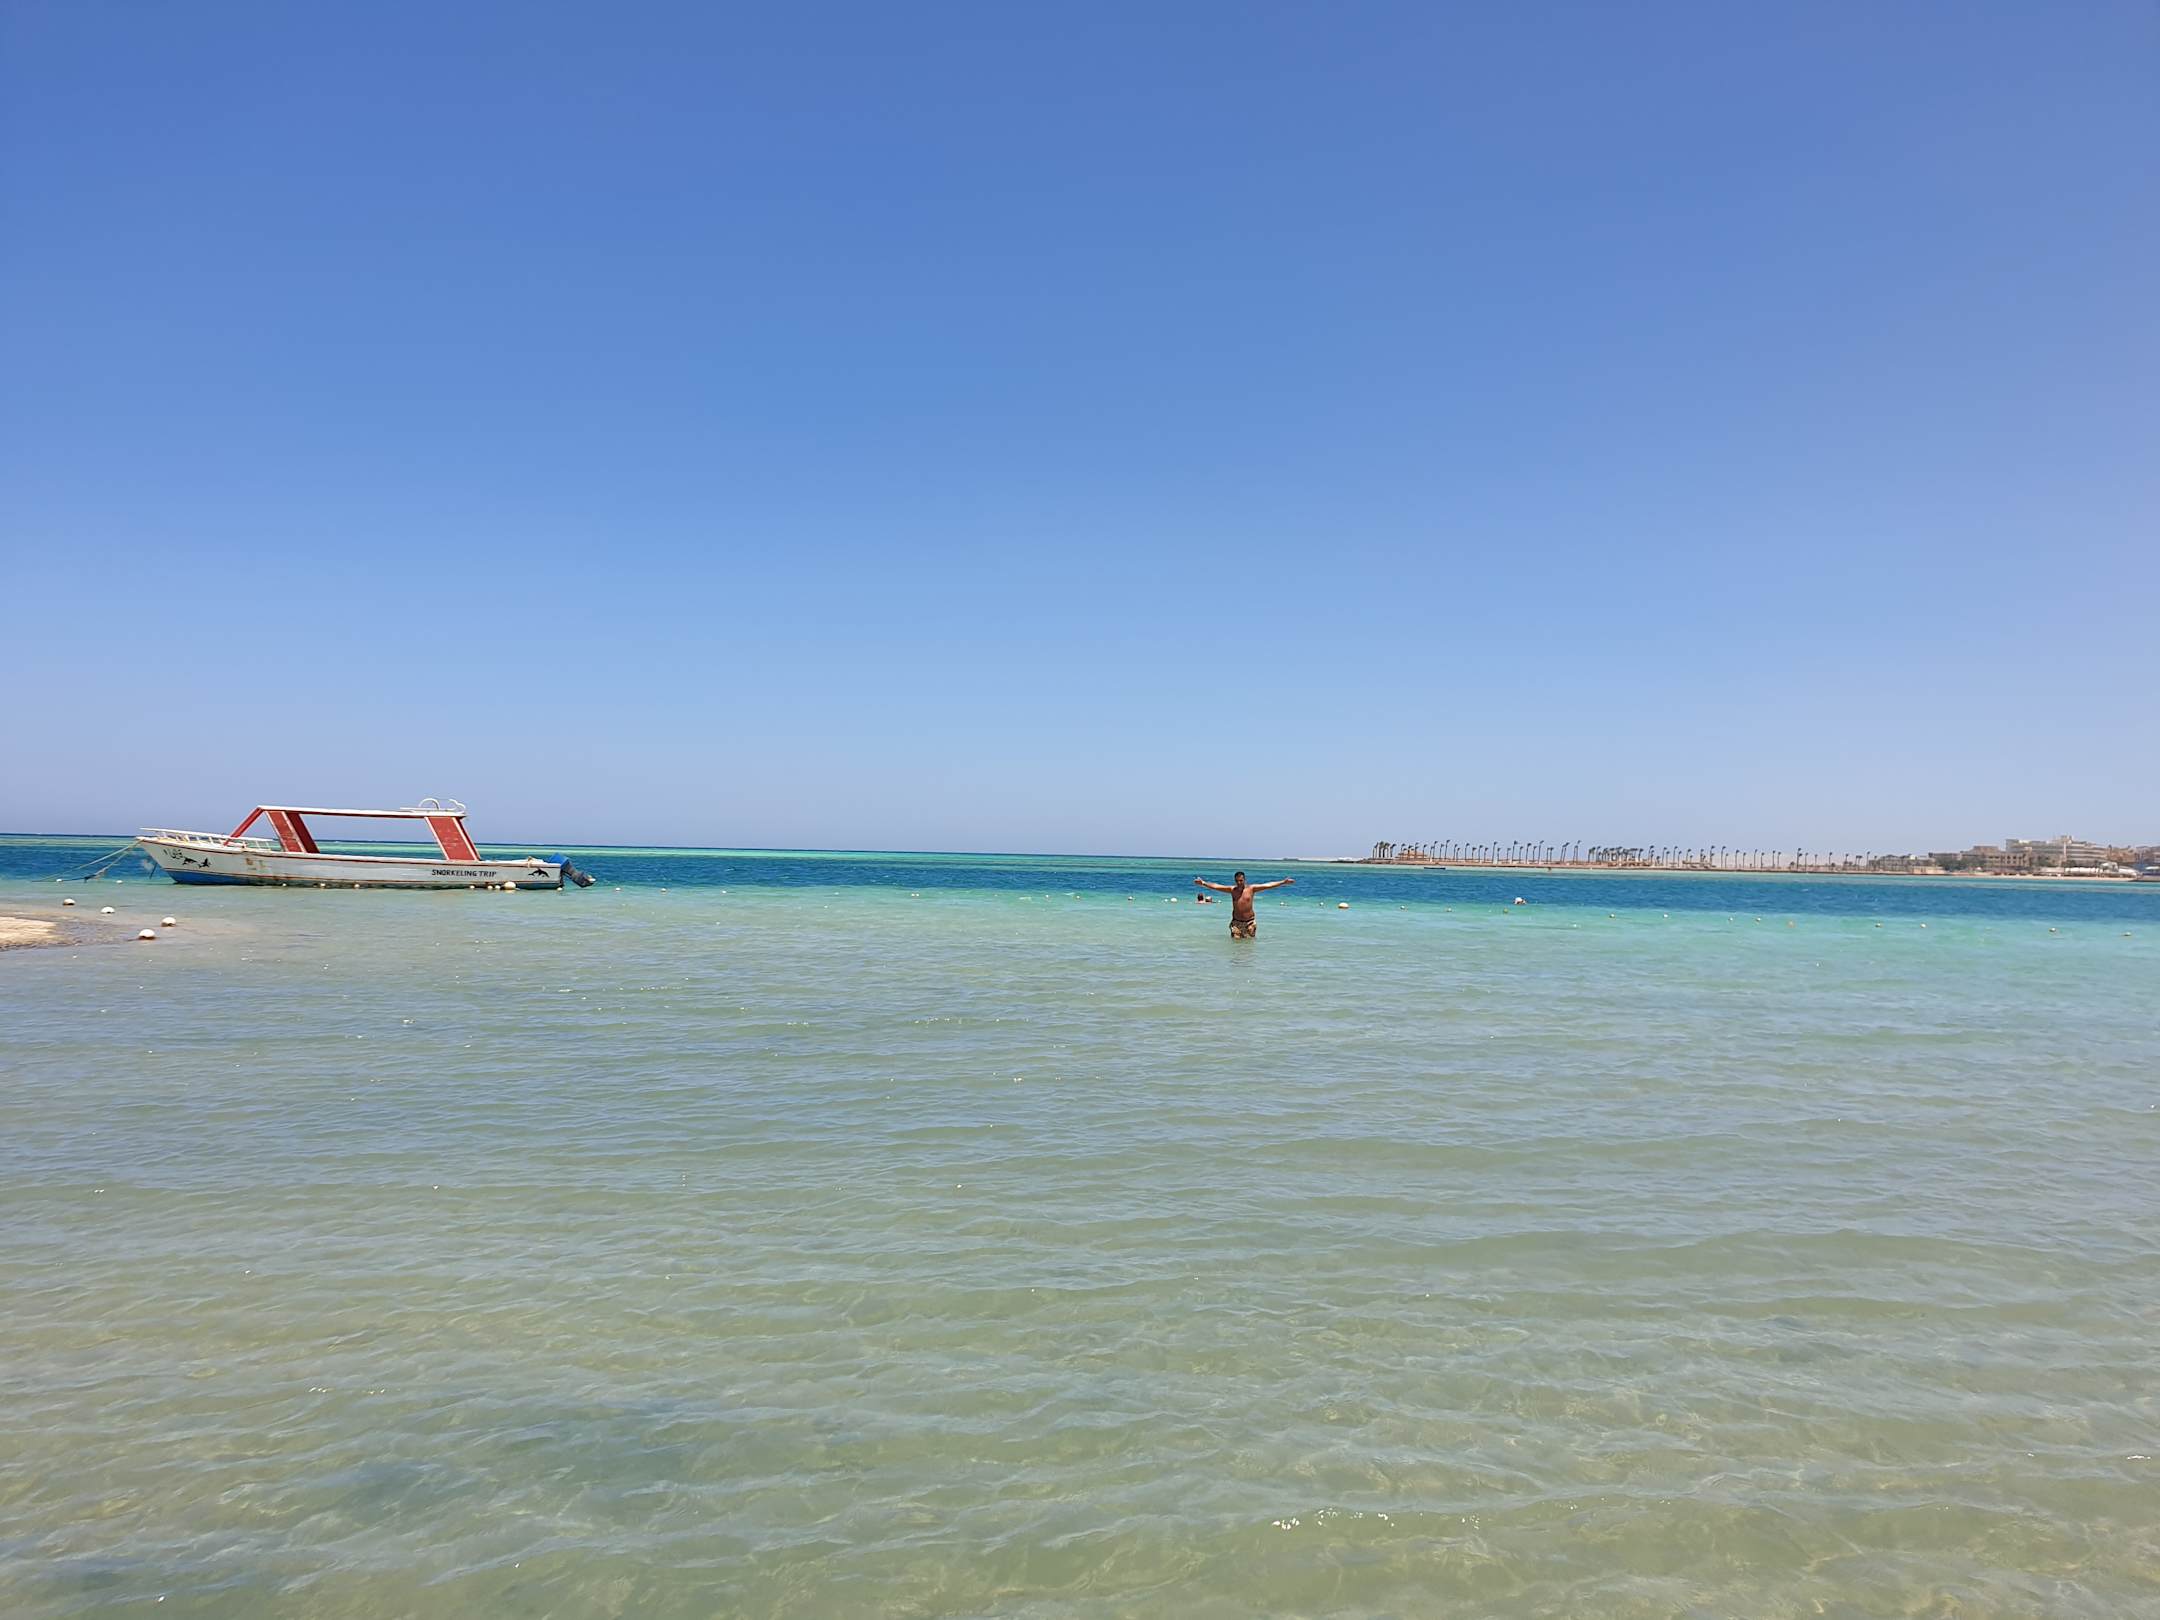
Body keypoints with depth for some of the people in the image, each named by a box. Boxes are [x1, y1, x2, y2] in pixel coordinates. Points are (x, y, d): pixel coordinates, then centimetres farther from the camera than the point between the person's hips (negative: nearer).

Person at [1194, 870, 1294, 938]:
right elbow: (1216, 886, -2)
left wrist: (1283, 882, -9)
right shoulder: (1232, 889, 1)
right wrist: (1203, 883, -12)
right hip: (1236, 921, 1)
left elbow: (1268, 885, -5)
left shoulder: (1251, 888, -2)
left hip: (1249, 921, -1)